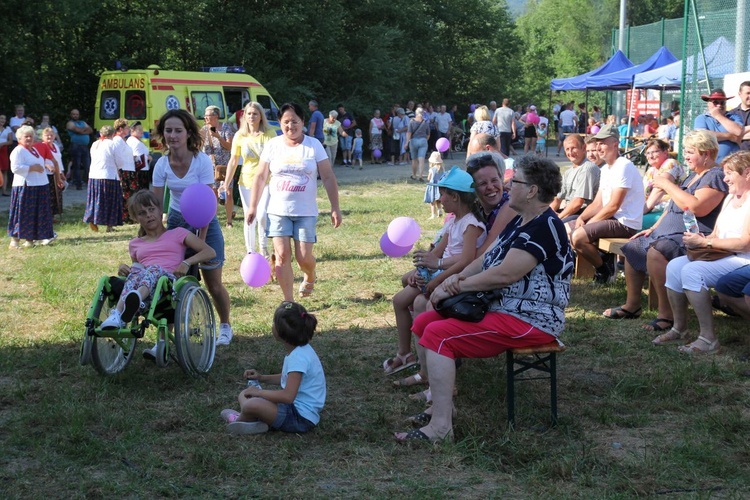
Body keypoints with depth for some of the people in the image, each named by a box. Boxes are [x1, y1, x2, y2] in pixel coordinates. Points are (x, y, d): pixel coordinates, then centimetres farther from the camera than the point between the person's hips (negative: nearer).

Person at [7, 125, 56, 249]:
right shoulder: (18, 151, -9)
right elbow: (15, 168, -21)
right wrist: (32, 168, -19)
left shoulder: (34, 150, 19)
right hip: (25, 187, -9)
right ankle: (15, 241, 0)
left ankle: (30, 239, 16)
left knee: (35, 215, 9)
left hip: (39, 187, 9)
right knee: (22, 215, -6)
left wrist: (43, 167, 15)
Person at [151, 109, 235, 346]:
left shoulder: (202, 161, -20)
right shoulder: (162, 164, -10)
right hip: (176, 222, 3)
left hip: (204, 222, -3)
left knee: (213, 283, 3)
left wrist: (201, 240, -22)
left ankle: (225, 326, 25)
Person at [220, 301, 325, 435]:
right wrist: (262, 378, 13)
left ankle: (240, 420, 3)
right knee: (244, 395, 15)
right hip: (295, 408, 11)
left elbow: (288, 396, -29)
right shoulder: (299, 350, 7)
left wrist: (259, 392, -17)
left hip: (302, 418, -11)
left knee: (252, 405, -29)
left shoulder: (298, 357, -23)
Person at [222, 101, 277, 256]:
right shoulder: (240, 136, 0)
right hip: (247, 181, 2)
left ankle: (263, 248, 8)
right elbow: (233, 161, 5)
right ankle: (251, 252, 18)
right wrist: (226, 183, 4)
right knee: (249, 218, 6)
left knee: (262, 216, -13)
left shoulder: (269, 134, -5)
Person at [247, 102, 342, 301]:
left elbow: (328, 178, 0)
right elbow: (261, 177, 7)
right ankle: (288, 301, 5)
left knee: (304, 257, -4)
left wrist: (335, 208, -5)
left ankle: (310, 278, 32)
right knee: (282, 255, -6)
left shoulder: (313, 146, 0)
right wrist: (253, 206, 4)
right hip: (278, 211, 1)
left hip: (306, 212, -1)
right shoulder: (273, 145, 3)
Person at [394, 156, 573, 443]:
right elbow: (486, 259, 15)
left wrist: (456, 287, -16)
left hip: (530, 321, -11)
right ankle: (440, 402, 12)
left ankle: (441, 426, -21)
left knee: (437, 335, -23)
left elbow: (505, 274, -26)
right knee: (423, 323, 8)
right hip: (497, 307, 11)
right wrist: (459, 277, -7)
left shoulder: (545, 227, -19)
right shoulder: (520, 222, 15)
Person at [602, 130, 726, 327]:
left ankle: (667, 315, -31)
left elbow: (696, 207, -27)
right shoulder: (693, 176, 21)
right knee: (633, 248, 14)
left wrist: (668, 185, -19)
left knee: (656, 252, -35)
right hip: (669, 230, 11)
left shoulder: (716, 176, -12)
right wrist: (654, 228, 15)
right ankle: (632, 306, 20)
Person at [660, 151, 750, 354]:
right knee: (674, 266, -7)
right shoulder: (730, 198, 18)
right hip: (719, 255, 9)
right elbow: (716, 234, 18)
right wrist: (699, 240, -6)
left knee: (692, 271, -28)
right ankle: (679, 329, 1)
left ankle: (708, 339, -24)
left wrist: (704, 242, -18)